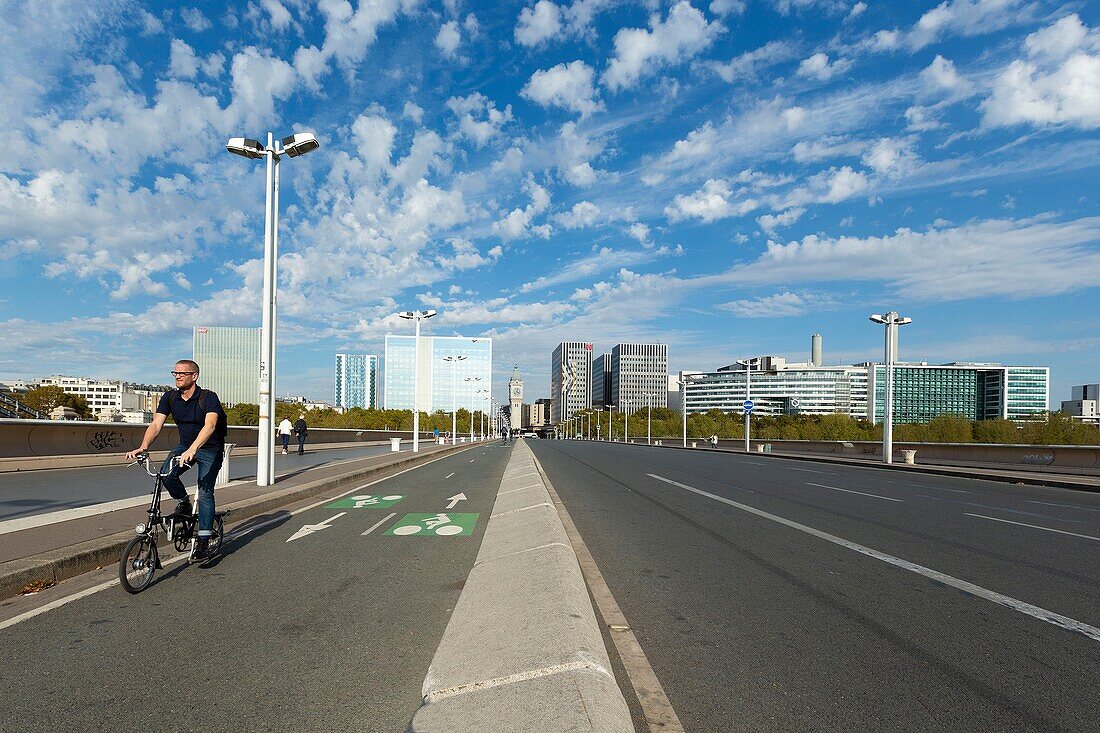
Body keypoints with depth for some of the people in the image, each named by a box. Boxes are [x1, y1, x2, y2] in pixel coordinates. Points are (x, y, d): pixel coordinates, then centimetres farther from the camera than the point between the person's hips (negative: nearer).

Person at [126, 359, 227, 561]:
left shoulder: (208, 398, -23)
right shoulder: (170, 397, -7)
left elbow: (210, 425, -39)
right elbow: (156, 425, -14)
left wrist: (193, 449, -54)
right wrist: (143, 448, -33)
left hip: (210, 450, -5)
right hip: (185, 446, 5)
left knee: (205, 492, -12)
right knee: (166, 474, -23)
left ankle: (204, 541, -4)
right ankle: (183, 503, 6)